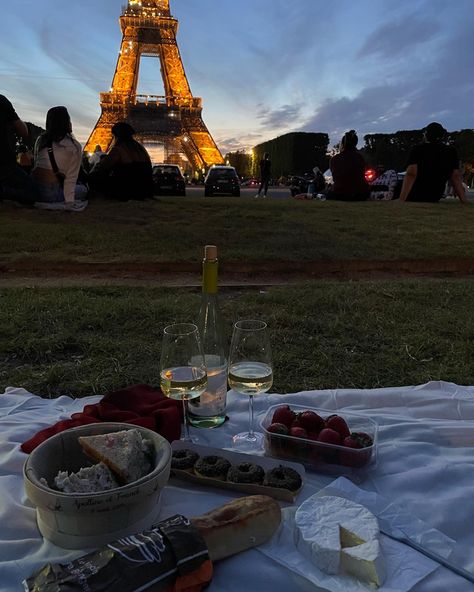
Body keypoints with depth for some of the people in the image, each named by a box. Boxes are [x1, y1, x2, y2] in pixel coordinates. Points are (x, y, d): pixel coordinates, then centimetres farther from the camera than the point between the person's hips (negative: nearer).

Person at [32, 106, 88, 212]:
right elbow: (71, 178, -8)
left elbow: (36, 164, 13)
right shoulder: (75, 146, -6)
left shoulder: (40, 139, 10)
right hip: (51, 192, -6)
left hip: (33, 189, 6)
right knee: (83, 189, 18)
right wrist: (69, 203, -3)